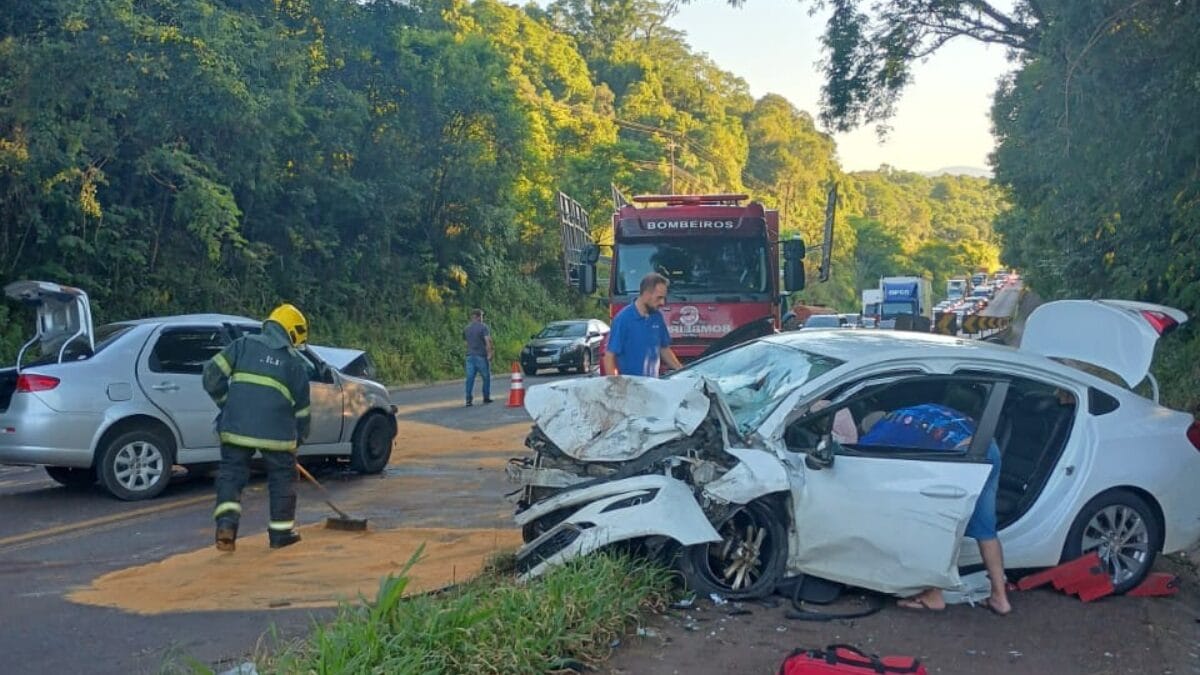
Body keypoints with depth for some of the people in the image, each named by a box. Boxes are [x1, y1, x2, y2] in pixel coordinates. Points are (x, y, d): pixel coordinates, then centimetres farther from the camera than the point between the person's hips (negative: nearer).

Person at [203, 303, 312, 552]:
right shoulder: (296, 362, 12)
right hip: (276, 431, -1)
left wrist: (225, 403, 19)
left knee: (231, 471, 12)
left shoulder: (244, 344, 12)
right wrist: (298, 438, 26)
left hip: (236, 426, 1)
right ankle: (282, 531, 19)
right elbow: (301, 406, 14)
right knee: (282, 476, 14)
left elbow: (212, 373, 5)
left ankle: (226, 522, -5)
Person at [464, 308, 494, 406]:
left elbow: (465, 340, 17)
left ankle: (468, 400, -5)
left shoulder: (466, 328, 11)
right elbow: (488, 341, -17)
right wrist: (490, 354, -14)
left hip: (470, 355, 5)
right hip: (481, 355, -5)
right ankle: (486, 397, 16)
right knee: (486, 377, 11)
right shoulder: (483, 327, -7)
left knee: (470, 378, 2)